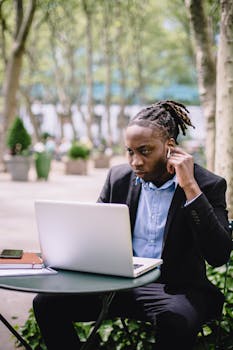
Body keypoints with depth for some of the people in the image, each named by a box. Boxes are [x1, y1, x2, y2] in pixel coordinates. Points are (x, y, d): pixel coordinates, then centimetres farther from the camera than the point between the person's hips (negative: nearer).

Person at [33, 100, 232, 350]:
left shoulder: (209, 185, -7)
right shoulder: (118, 177, 6)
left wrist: (190, 187, -21)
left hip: (176, 289, -4)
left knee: (176, 322, -37)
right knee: (47, 303, -14)